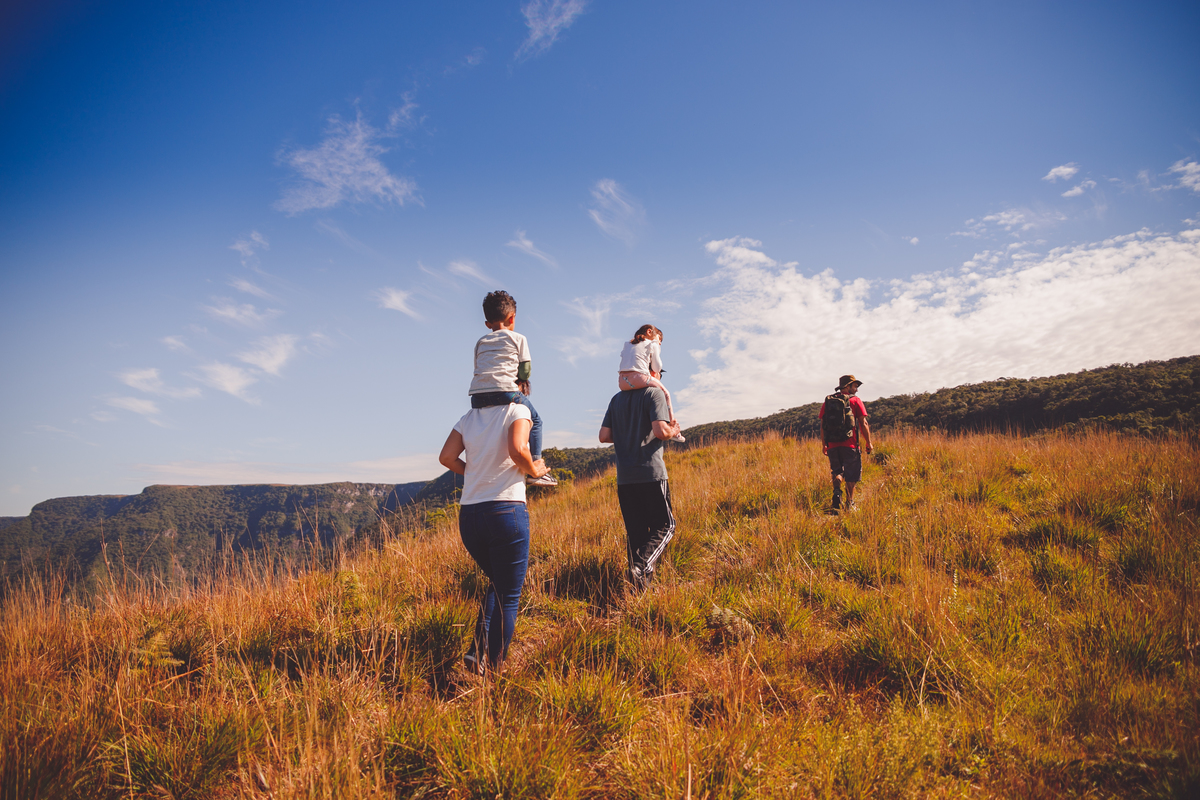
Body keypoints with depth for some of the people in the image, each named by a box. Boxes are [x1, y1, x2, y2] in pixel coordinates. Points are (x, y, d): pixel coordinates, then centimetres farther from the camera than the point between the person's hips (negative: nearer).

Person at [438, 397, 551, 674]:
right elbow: (517, 449, -20)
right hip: (506, 510, -6)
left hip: (468, 514, 6)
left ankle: (478, 651, 11)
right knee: (508, 597, 6)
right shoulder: (517, 411, -4)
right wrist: (534, 470, -2)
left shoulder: (469, 418, 11)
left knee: (498, 584, 25)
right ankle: (493, 669, 9)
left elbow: (446, 457, 3)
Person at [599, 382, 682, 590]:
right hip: (651, 473, -5)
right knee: (664, 526, 5)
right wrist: (673, 431, 4)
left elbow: (604, 436, 9)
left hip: (624, 477, 6)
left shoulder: (616, 399, 13)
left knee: (635, 531, 11)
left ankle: (637, 586, 9)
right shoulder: (654, 393, -5)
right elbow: (660, 431, -17)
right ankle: (643, 566, -17)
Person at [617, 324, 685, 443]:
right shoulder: (652, 344, 12)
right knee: (665, 393, 15)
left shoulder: (627, 345, 29)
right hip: (639, 378, -6)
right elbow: (657, 368, 8)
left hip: (622, 382, 6)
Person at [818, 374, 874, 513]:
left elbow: (822, 425, 10)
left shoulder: (827, 402, 10)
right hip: (850, 445, -3)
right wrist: (868, 443, 3)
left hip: (832, 445, 4)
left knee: (837, 472, 19)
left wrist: (824, 444, 18)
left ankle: (837, 492, -8)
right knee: (851, 475, 9)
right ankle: (849, 505, 14)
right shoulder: (855, 401, -1)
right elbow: (863, 424, -4)